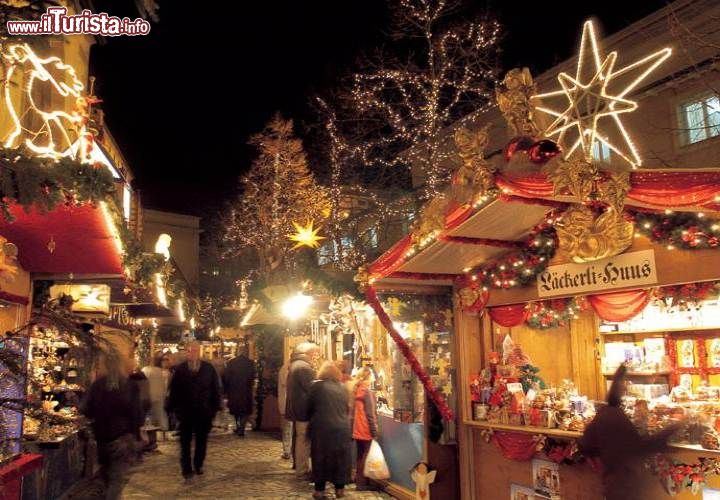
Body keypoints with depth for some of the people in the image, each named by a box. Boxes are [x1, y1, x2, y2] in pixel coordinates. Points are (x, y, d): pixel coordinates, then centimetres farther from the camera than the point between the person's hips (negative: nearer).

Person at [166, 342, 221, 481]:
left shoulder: (209, 368, -4)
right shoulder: (180, 369, -3)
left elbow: (216, 389, 0)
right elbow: (173, 390, 0)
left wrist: (215, 407, -4)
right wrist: (172, 408, -4)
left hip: (204, 412, 1)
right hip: (185, 412, 0)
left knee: (202, 440, 14)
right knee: (185, 442, 8)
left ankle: (198, 465, 31)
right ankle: (187, 470, 18)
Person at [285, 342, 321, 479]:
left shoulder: (295, 365, 13)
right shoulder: (304, 367, -21)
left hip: (296, 409, 10)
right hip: (304, 410, -10)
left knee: (300, 439, 18)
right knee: (304, 441, -1)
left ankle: (300, 467, 28)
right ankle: (302, 471, 7)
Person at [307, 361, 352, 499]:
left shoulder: (316, 386, -2)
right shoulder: (343, 387, 7)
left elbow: (310, 408, 6)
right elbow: (347, 408, 14)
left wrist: (311, 422, 23)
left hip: (322, 428, -3)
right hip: (342, 428, 3)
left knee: (321, 458, 8)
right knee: (340, 458, 13)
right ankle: (340, 488, 20)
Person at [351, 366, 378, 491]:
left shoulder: (355, 391, 6)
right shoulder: (367, 392, -15)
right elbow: (370, 414, -16)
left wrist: (352, 428, 17)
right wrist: (374, 432, -12)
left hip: (357, 430, 7)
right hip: (365, 431, -7)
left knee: (360, 456, 16)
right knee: (366, 457, 2)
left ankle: (358, 479, 24)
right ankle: (362, 482, 6)